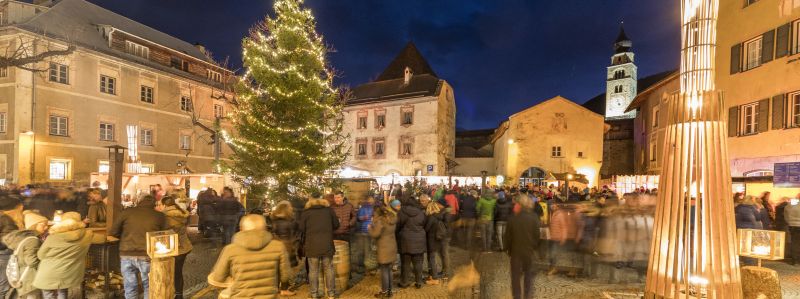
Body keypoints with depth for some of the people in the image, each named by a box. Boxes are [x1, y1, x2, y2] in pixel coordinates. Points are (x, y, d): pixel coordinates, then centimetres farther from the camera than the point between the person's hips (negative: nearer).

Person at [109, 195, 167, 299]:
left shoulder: (127, 212, 5)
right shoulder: (160, 216, 3)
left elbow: (112, 233, 9)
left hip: (126, 255, 2)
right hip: (147, 255, -1)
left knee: (130, 288, 15)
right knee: (149, 287, 13)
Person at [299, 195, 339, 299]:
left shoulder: (306, 212, 7)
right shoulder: (328, 209, 11)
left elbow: (302, 228, 1)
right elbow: (336, 225, 13)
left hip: (312, 245, -1)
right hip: (327, 244, 1)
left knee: (313, 270, 9)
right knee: (329, 269, 9)